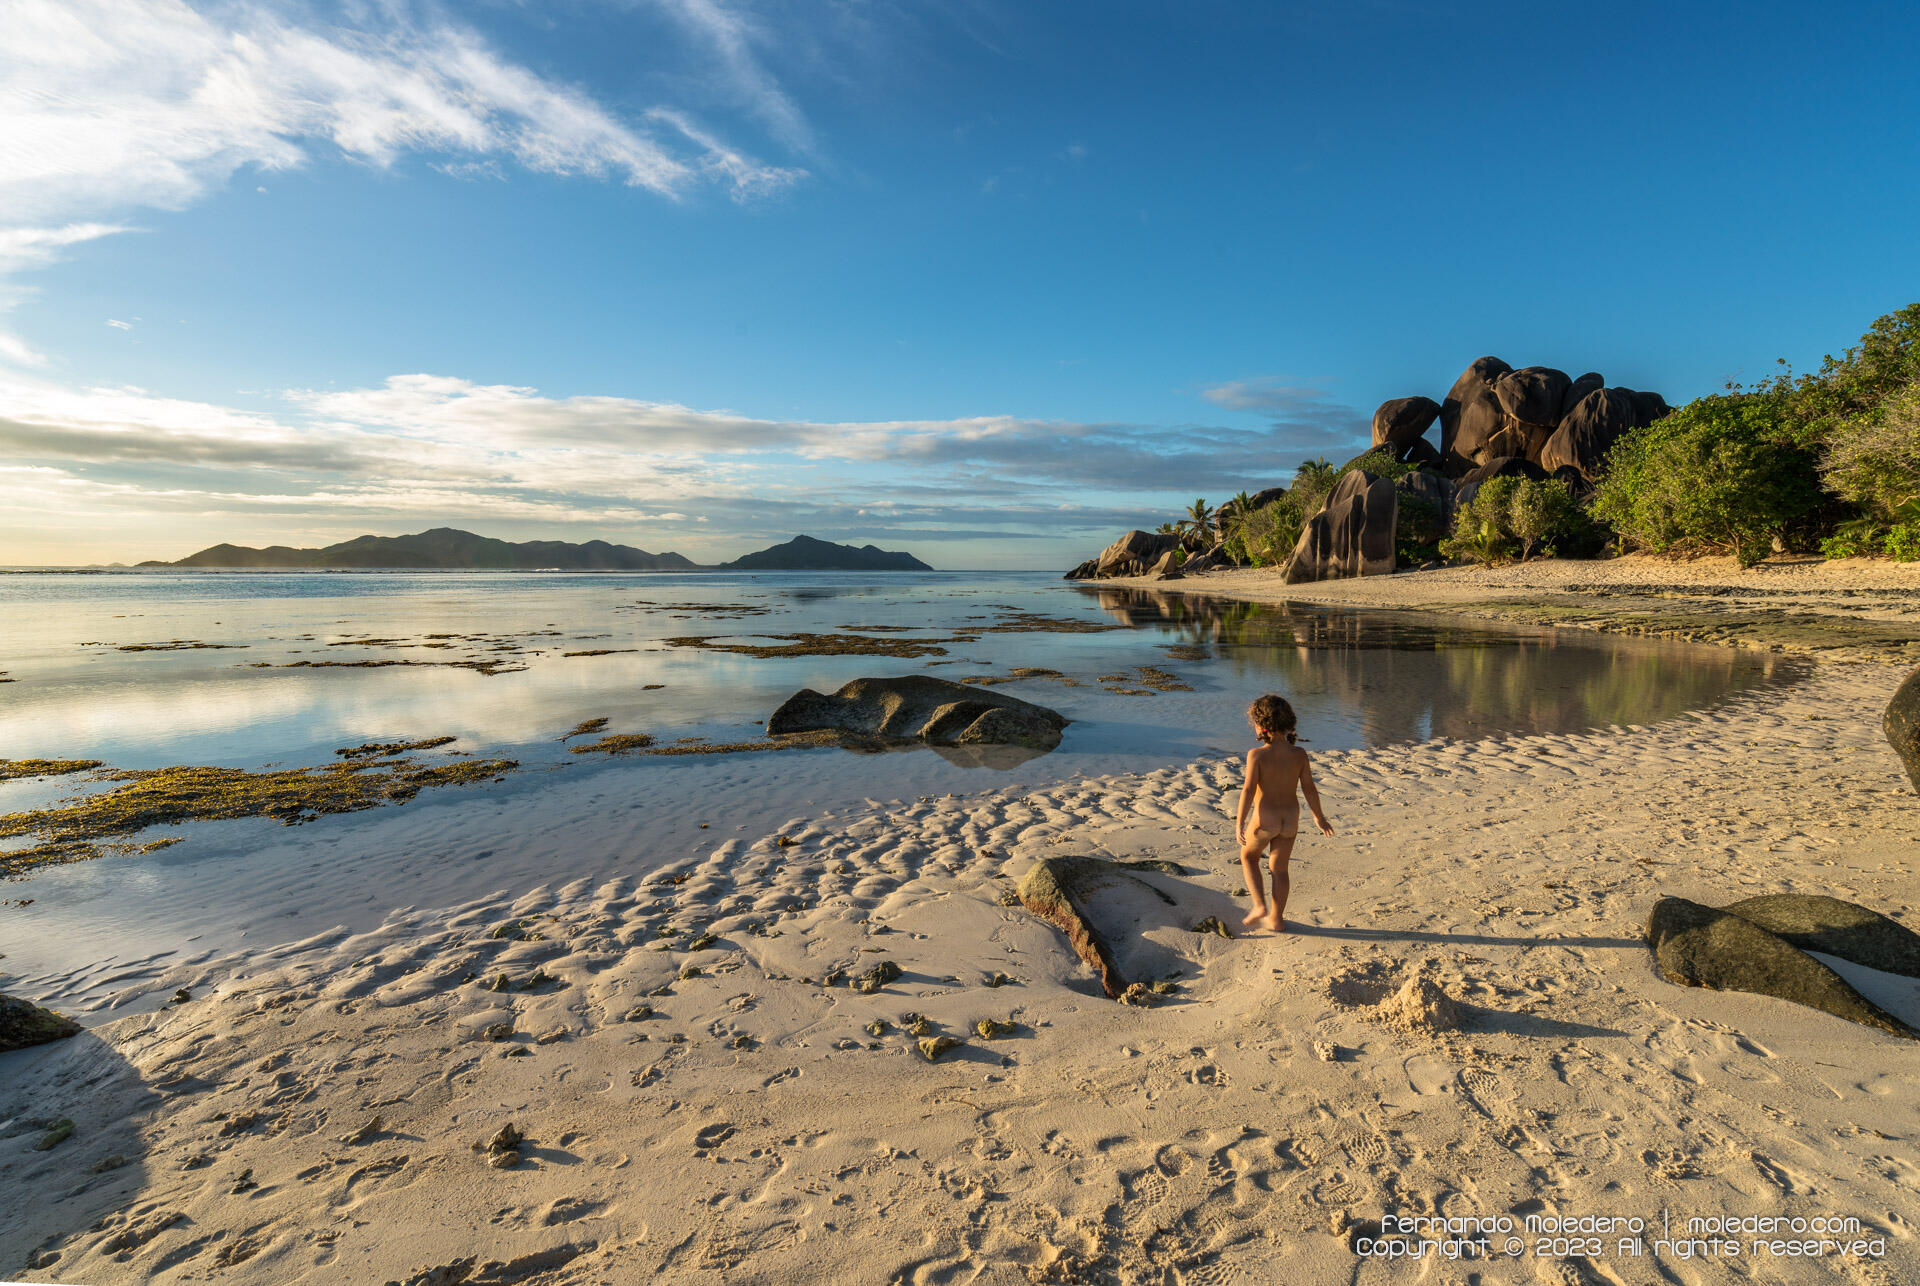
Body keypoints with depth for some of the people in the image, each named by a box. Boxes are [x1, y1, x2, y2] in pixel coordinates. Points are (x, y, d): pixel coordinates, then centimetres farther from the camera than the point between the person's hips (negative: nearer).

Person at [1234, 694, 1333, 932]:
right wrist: (1319, 816, 14)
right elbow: (1309, 789, 0)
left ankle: (1260, 905, 11)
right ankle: (1276, 919, 25)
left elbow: (1248, 790, -19)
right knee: (1279, 868, 17)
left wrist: (1239, 823, -12)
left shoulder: (1257, 754, -18)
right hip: (1290, 819, 4)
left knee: (1248, 856, 22)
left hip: (1264, 819, -4)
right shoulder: (1298, 754, -6)